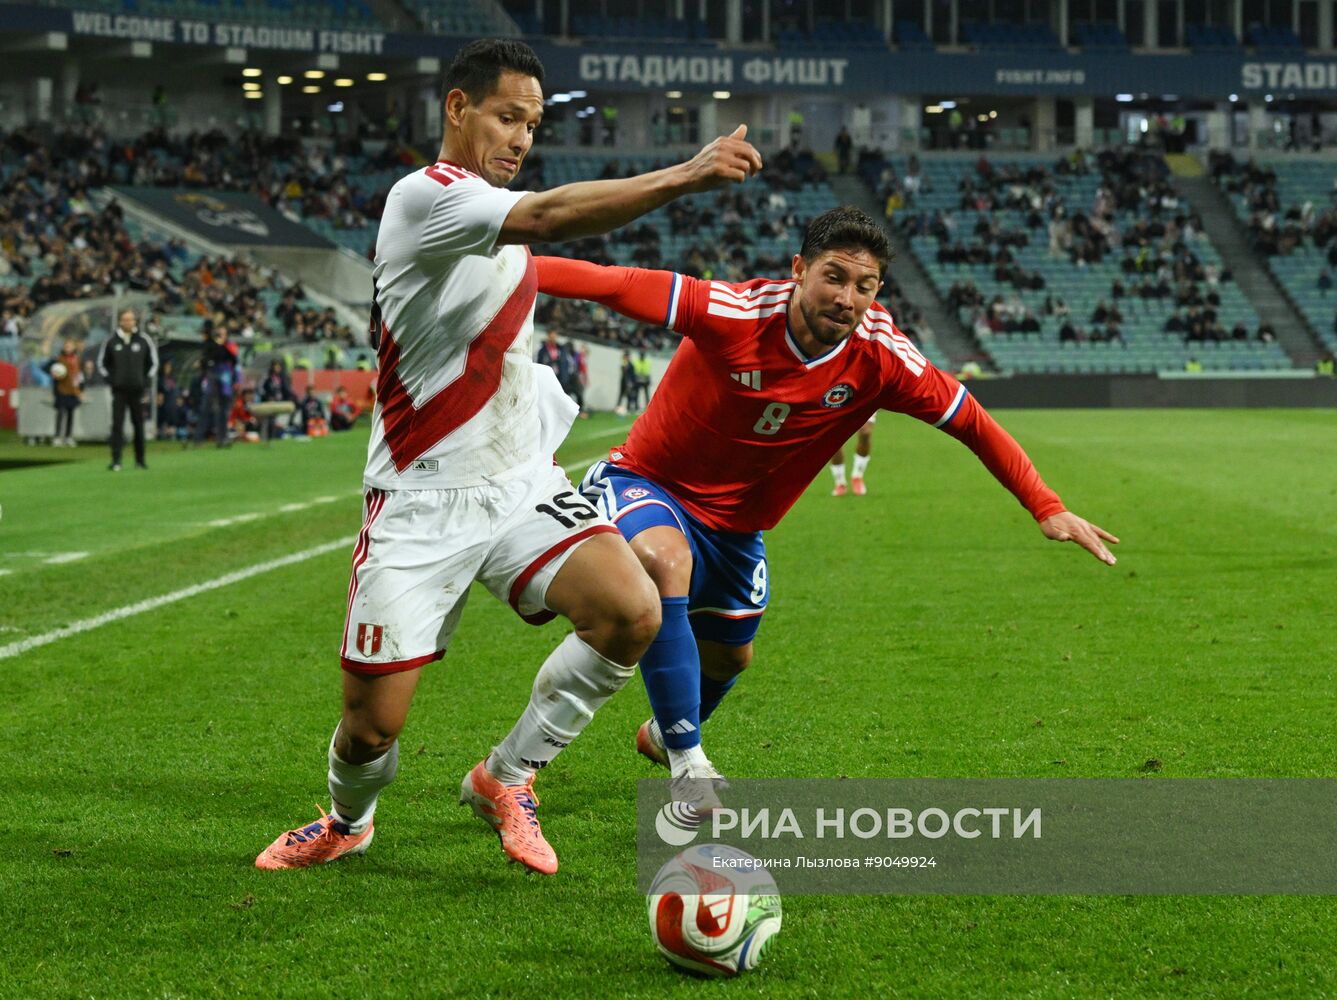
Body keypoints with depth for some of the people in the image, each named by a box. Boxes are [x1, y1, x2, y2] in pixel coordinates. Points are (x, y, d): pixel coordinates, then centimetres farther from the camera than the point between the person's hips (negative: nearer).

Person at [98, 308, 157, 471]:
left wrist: (147, 382, 1)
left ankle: (140, 460, 16)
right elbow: (102, 363, 13)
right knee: (117, 425, -8)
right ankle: (116, 460, -11)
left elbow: (153, 362, 11)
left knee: (139, 425, 7)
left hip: (137, 390, 1)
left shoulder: (144, 341, 2)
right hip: (119, 390, -1)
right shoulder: (111, 341, 3)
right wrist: (109, 379, 2)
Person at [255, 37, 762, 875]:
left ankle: (506, 778, 3)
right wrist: (684, 177, -38)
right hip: (423, 504, -7)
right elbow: (553, 216, -31)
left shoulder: (502, 220, 14)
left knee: (633, 615, -19)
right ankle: (348, 822, 33)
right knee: (373, 725, -4)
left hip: (520, 485, 7)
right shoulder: (424, 196, -14)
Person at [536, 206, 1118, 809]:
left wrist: (1047, 508, -11)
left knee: (729, 657, 22)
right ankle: (687, 770, -27)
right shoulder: (733, 313, -30)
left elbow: (971, 423, -8)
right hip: (646, 484, -5)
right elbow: (611, 284, -31)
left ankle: (664, 733, 60)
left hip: (734, 524, 6)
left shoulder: (881, 358, -18)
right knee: (666, 561, -38)